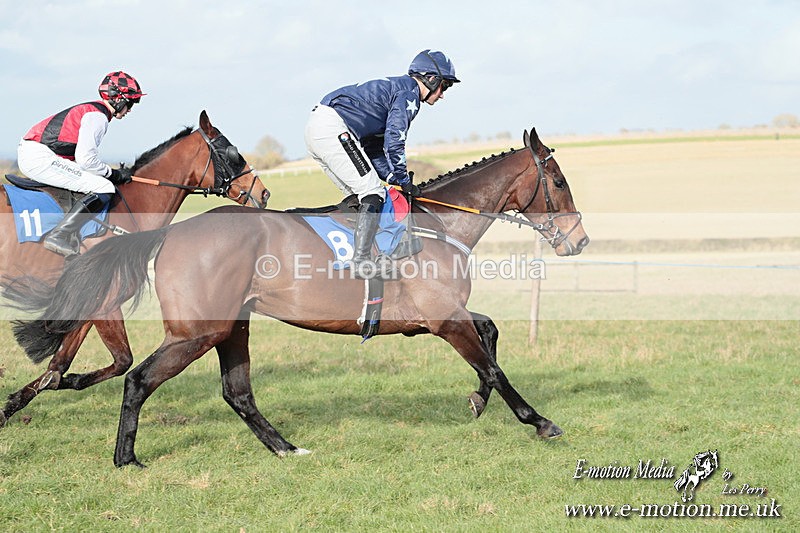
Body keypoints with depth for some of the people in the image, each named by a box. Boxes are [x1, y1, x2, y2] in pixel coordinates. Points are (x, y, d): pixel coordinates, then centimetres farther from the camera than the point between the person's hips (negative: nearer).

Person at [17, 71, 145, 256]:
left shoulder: (91, 110, 22)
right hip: (40, 158, -11)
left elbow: (80, 154, 20)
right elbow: (86, 157, -20)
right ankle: (59, 236, -22)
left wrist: (113, 173, 13)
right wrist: (113, 174, -5)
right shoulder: (98, 116, -10)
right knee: (104, 188, -15)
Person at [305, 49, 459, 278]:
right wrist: (403, 180, -5)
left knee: (358, 195, 16)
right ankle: (361, 260, -18)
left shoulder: (392, 87, 29)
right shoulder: (409, 94, -2)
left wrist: (393, 177, 20)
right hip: (333, 128, -10)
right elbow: (393, 140, -13)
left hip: (315, 128, 10)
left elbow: (375, 147, 29)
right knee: (372, 192, -10)